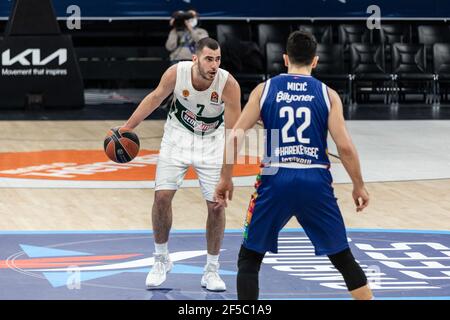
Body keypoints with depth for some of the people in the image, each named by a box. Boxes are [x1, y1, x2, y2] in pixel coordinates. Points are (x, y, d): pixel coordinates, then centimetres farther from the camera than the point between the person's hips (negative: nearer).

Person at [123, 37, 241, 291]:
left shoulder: (229, 84, -30)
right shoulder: (177, 72, -24)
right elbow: (156, 98, -3)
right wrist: (128, 126, 2)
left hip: (212, 141, -1)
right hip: (178, 135, 1)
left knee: (216, 204, -6)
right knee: (162, 195, -6)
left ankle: (212, 270, 10)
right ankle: (161, 260, 14)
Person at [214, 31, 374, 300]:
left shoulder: (264, 89, 7)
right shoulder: (327, 94, 6)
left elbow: (235, 137, 0)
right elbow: (345, 147, -2)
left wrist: (226, 179, 10)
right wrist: (359, 185, 10)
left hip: (276, 179, -1)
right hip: (316, 181, 1)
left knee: (249, 259, 13)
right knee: (344, 259, 16)